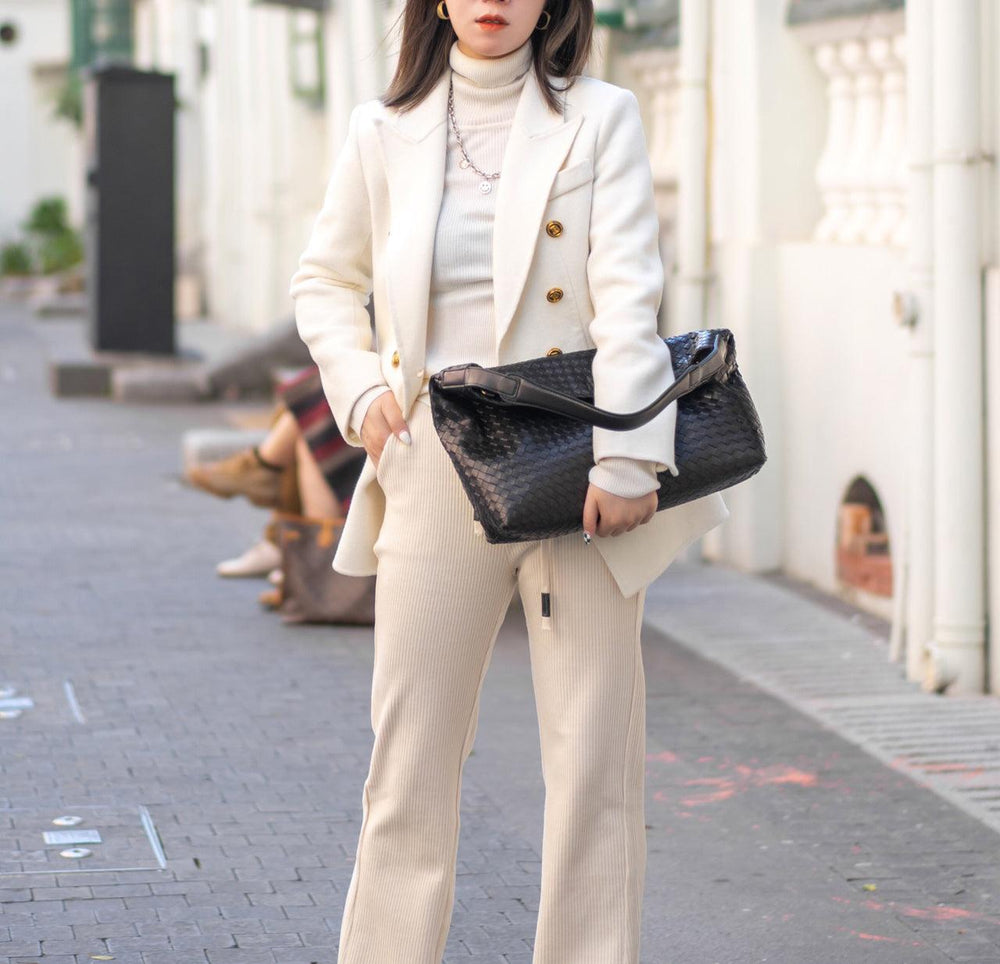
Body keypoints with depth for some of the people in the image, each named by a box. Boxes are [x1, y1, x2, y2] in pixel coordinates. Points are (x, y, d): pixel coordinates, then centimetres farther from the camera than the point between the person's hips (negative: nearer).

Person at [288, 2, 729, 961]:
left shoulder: (601, 118, 1)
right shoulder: (385, 132, 8)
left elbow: (628, 294, -7)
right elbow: (324, 279, 21)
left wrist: (625, 455, -16)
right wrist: (359, 389, 5)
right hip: (436, 474, 2)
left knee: (593, 757, 0)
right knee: (410, 756, 4)